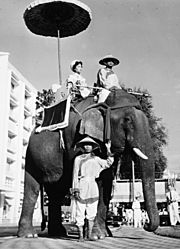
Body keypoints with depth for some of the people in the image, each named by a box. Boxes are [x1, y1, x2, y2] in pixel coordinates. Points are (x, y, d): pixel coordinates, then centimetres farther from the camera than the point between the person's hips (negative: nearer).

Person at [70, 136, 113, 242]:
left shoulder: (96, 159, 15)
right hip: (81, 186, -3)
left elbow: (108, 163, 19)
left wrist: (109, 150, 14)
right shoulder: (78, 159, 7)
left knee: (92, 212, 3)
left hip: (93, 187, 3)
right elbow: (75, 175, 4)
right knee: (80, 213, -2)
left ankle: (90, 234, 13)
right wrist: (75, 189, -4)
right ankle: (81, 235, 7)